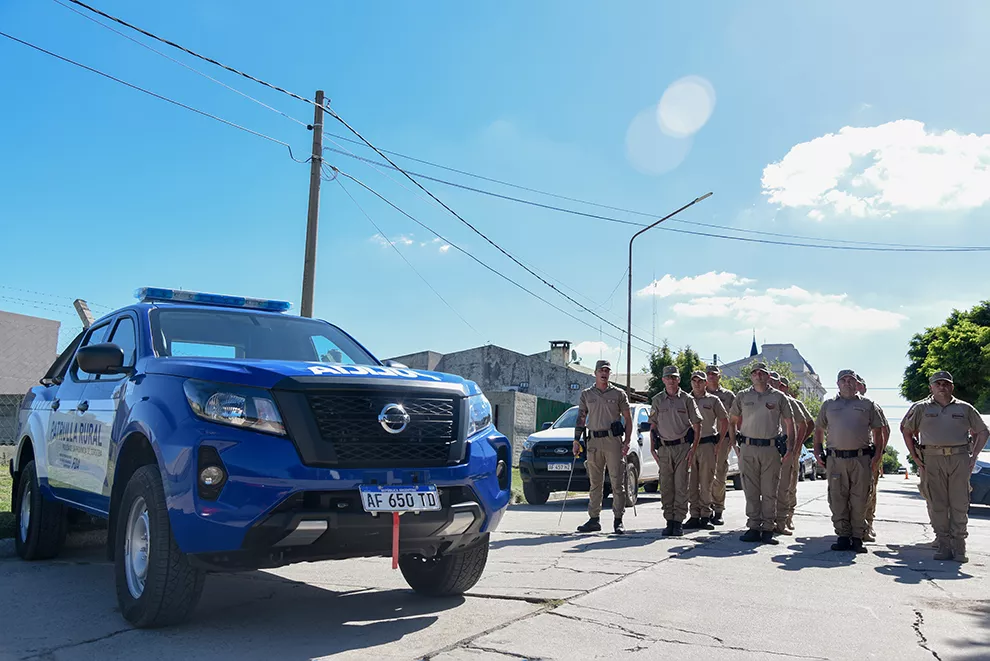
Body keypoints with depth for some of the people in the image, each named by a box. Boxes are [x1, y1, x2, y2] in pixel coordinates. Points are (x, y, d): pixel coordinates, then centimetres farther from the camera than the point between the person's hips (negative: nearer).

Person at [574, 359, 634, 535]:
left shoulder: (619, 394, 6)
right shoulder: (586, 394, 12)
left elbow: (628, 419, 6)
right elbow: (581, 418, 12)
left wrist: (627, 441, -4)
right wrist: (577, 440, 3)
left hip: (613, 440, -2)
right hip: (593, 441, 2)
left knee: (617, 482, -3)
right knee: (595, 483, 7)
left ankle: (618, 520, 2)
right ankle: (594, 519, 12)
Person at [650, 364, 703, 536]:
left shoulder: (687, 399, 1)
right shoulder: (657, 400, 7)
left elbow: (697, 425, 2)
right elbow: (653, 425, 11)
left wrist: (693, 448, -6)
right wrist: (653, 448, 3)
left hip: (683, 446, -2)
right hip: (664, 447, 2)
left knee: (681, 485, -2)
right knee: (666, 486, 4)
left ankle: (679, 521, 4)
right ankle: (669, 520, 11)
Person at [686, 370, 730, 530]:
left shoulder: (713, 400, 6)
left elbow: (725, 421, 9)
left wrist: (718, 441, 3)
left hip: (707, 444, -2)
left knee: (706, 482, -1)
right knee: (691, 483, 3)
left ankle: (706, 515, 6)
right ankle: (694, 515, 8)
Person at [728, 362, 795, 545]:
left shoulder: (778, 397, 5)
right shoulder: (742, 396, 8)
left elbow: (789, 423, 10)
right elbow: (732, 421, 16)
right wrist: (734, 443, 7)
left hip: (771, 448, -1)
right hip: (748, 448, 1)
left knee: (769, 492, 2)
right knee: (751, 490, 3)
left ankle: (768, 529, 9)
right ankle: (753, 527, 10)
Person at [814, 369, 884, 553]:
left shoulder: (867, 405, 11)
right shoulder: (828, 405, 14)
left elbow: (877, 430, 11)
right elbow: (819, 429, 19)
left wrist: (877, 453, 0)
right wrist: (817, 450, 8)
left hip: (861, 458, -1)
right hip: (836, 458, 1)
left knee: (859, 500, 0)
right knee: (837, 499, 1)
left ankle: (857, 537, 8)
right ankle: (843, 536, 9)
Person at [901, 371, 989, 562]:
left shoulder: (964, 408, 12)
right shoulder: (921, 408, 10)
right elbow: (906, 430, 16)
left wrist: (974, 456, 8)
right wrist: (914, 456, 9)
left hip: (960, 458, 0)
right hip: (933, 459, 0)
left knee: (960, 504, -1)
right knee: (938, 505, 0)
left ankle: (959, 547, 5)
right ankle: (944, 545, 6)